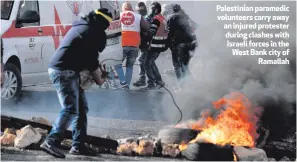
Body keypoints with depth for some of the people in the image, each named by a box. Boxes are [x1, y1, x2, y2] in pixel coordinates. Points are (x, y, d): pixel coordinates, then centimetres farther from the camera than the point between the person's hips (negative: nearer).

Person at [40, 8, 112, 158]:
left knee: (82, 108, 11)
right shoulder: (93, 32, -11)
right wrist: (99, 79, 5)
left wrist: (98, 69, 17)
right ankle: (50, 142, -20)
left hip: (66, 71, 10)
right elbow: (91, 59, -10)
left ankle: (78, 145, 12)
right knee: (71, 109, -16)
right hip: (64, 71, -10)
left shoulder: (81, 26, 19)